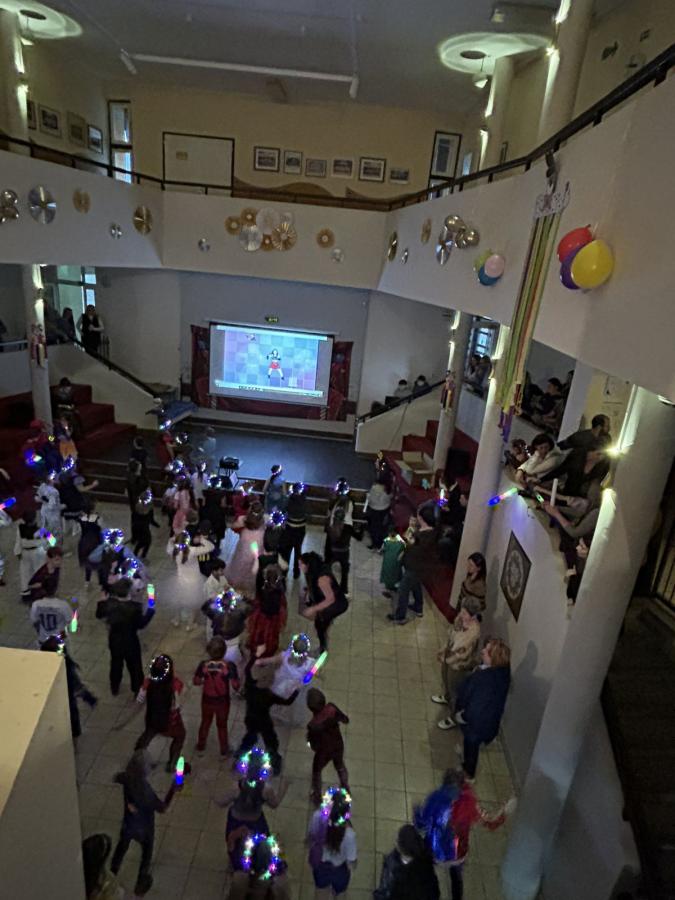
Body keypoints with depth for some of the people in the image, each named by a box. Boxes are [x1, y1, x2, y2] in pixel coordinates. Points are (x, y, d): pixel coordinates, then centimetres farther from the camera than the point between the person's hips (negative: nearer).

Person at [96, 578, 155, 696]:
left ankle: (114, 689, 47)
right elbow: (141, 625, -19)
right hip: (131, 642, -3)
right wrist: (150, 611, -11)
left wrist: (102, 601, 12)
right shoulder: (134, 607, -30)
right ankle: (137, 690, 36)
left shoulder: (108, 603, -20)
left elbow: (99, 615, 0)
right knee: (135, 666, 19)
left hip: (114, 641, 4)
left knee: (116, 664, 28)